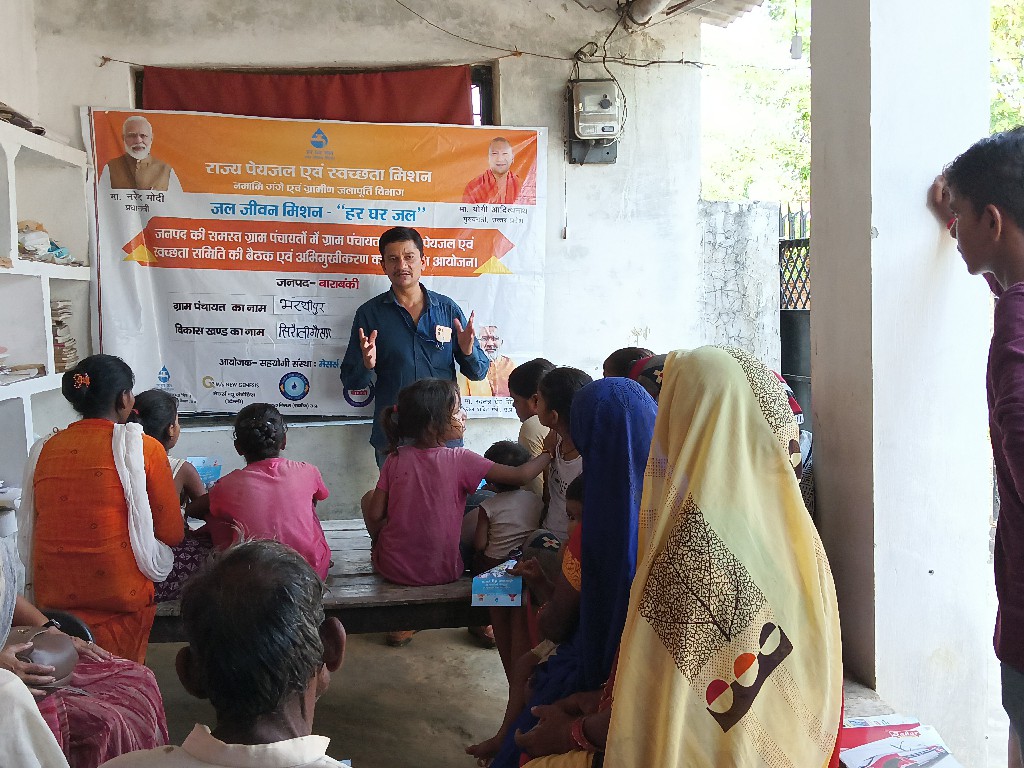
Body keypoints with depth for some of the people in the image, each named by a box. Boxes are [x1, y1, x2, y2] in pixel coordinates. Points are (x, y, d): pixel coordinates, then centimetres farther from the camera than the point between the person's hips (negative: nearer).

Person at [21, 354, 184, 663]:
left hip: (51, 596, 4)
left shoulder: (44, 451, 4)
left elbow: (30, 530, 14)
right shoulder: (143, 448, -8)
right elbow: (172, 533, -4)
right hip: (120, 599, -4)